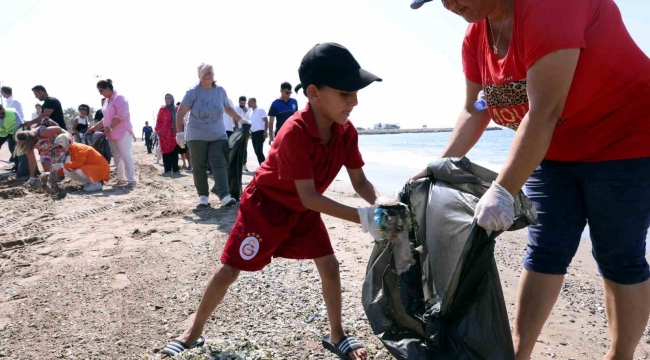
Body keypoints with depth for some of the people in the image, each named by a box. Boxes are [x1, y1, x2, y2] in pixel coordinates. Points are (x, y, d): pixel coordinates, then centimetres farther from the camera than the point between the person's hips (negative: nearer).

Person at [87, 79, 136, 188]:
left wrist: (109, 128, -25)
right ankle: (121, 179, 13)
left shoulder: (120, 98, -11)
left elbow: (120, 116, -20)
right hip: (111, 134, 9)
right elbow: (106, 118, 21)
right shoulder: (107, 101, 16)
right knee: (117, 157, 8)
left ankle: (131, 180, -11)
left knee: (126, 156, -10)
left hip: (122, 132, -9)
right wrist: (95, 127, 15)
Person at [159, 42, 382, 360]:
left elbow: (361, 182, -8)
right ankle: (194, 331, 23)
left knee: (329, 266, 2)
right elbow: (309, 196, -34)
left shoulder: (346, 131, -14)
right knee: (230, 268, 2)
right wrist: (362, 217, -37)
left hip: (304, 209, 6)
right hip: (265, 204, -6)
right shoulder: (295, 133, -36)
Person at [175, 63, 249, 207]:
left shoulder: (220, 91, 3)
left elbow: (228, 108, 21)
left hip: (218, 136, 2)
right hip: (196, 136, -1)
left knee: (220, 165, -10)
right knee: (199, 167, 3)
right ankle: (203, 195, 14)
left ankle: (225, 195, -17)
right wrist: (180, 132, -12)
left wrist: (241, 119, 15)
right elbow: (180, 113, -5)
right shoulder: (193, 92, -6)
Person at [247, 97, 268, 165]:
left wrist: (265, 132, -19)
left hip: (260, 133, -8)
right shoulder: (250, 111, 14)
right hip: (253, 133, 8)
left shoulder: (260, 110, -7)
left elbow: (266, 121, -11)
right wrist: (250, 132, 15)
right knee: (257, 151, 8)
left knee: (259, 151, -14)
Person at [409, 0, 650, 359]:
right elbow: (473, 111, 2)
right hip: (554, 151, 7)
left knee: (619, 259, 3)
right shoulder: (476, 37, -2)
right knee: (544, 254, 7)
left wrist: (502, 190, -37)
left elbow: (544, 110, -34)